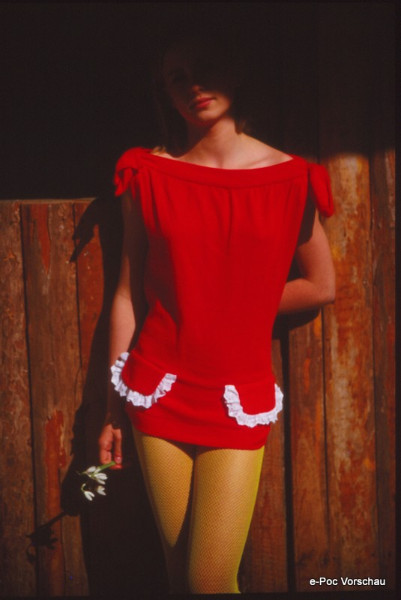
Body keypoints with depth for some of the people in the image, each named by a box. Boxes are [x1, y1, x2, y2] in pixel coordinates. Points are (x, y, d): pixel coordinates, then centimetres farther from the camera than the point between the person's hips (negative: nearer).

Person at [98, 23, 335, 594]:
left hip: (238, 401, -1)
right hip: (160, 391, 1)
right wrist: (114, 408, 4)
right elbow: (128, 295, 3)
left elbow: (321, 286, 9)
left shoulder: (292, 178, 0)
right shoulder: (148, 174, 2)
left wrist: (233, 309, 2)